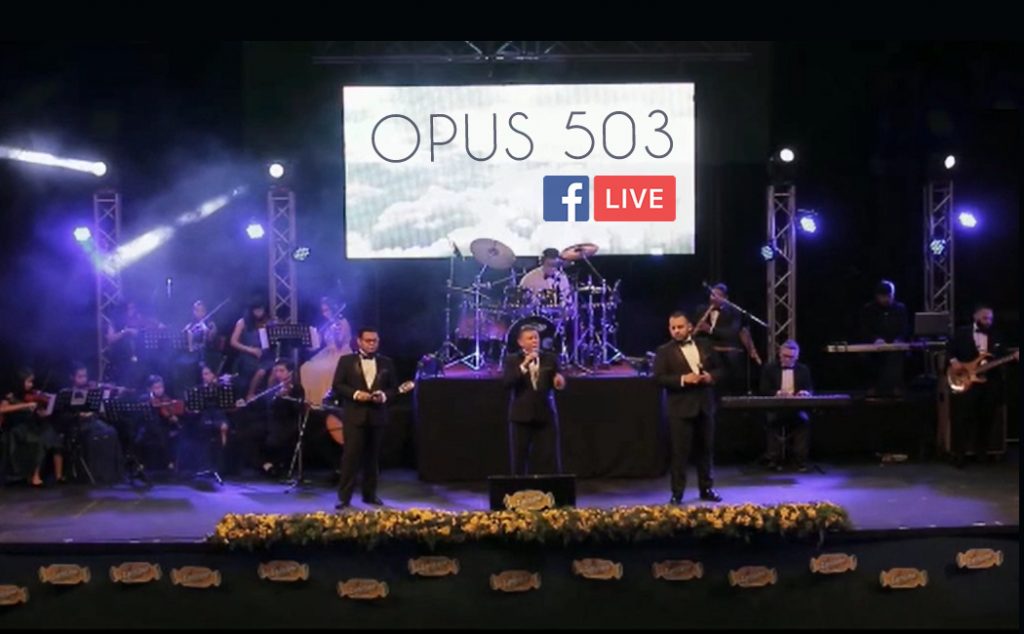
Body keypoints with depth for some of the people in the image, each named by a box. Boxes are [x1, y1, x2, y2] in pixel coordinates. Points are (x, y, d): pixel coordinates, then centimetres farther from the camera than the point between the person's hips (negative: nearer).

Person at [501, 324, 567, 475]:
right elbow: (506, 383, -14)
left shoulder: (551, 358, 6)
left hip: (546, 415, 1)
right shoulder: (511, 360, 1)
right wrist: (524, 365, -20)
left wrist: (559, 382, -20)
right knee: (520, 460, 5)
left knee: (550, 461, 0)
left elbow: (558, 383, 3)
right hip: (521, 415, -1)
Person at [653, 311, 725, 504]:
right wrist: (683, 379, -21)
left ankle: (706, 488, 22)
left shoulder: (704, 345, 11)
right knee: (679, 452, -3)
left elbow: (720, 369, 15)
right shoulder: (664, 351, -2)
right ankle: (677, 493, 2)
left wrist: (710, 376, -7)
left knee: (706, 449, 11)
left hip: (704, 406, 4)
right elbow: (659, 378, -11)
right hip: (680, 408, -4)